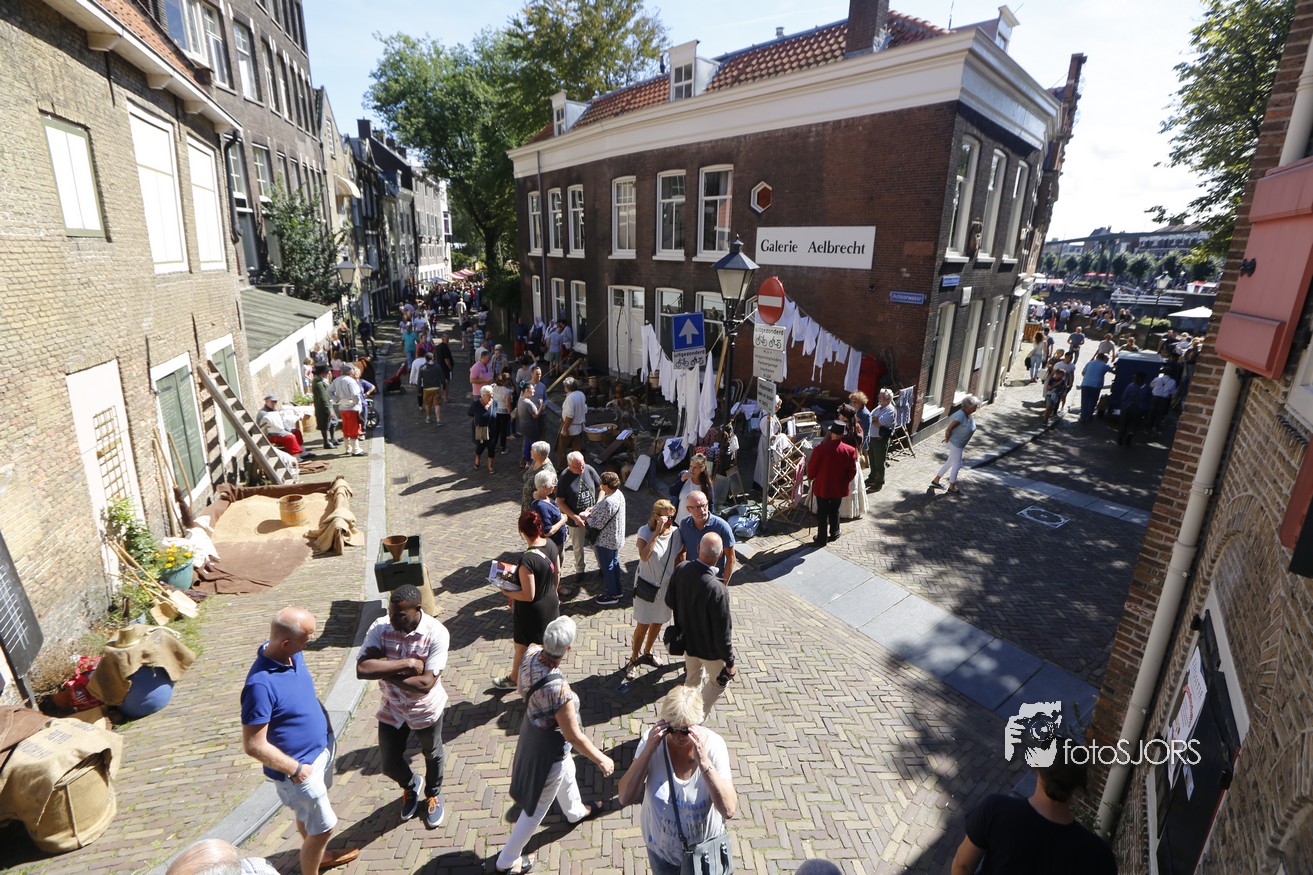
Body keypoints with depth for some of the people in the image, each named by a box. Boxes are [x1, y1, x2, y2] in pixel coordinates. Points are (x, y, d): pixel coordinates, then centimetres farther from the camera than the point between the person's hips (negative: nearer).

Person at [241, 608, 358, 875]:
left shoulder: (291, 653, -11)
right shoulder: (261, 684, -35)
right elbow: (254, 746, -27)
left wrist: (324, 724, 9)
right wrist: (296, 769, -18)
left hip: (320, 748, 8)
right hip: (301, 764, -8)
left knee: (308, 815, 31)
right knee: (323, 827, 10)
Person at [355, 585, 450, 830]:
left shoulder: (436, 633, -30)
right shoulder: (380, 627, -20)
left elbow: (425, 683, -32)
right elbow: (362, 669, -30)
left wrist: (384, 671, -27)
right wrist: (407, 663, -33)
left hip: (426, 710, -3)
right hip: (391, 710, 3)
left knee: (432, 755, 22)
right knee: (389, 764, 19)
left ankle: (433, 794, 54)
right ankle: (411, 786, 53)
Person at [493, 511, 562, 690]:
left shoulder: (527, 559, -34)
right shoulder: (551, 545, -12)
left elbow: (528, 596, -28)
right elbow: (557, 573, 4)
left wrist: (508, 593, -12)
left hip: (531, 611, -6)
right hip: (551, 603, 6)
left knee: (521, 647, 20)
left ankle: (513, 678, 44)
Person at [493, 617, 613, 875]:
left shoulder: (530, 655, -23)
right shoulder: (558, 689, -43)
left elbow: (522, 689, 1)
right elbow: (574, 737, -28)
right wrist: (601, 759, -13)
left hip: (532, 730, 8)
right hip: (549, 748, -7)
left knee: (567, 773, 35)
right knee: (537, 808, 20)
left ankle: (575, 811, 64)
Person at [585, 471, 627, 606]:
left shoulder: (609, 502, -33)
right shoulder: (618, 493, -4)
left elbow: (598, 524, -26)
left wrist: (587, 518, -8)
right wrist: (594, 509, 0)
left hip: (606, 540, -9)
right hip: (616, 537, 9)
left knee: (607, 567, 9)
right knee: (614, 563, 24)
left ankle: (612, 595, 25)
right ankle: (617, 590, 40)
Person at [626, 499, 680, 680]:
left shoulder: (676, 533, -11)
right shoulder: (645, 531, -20)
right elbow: (644, 556, -35)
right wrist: (657, 532, -35)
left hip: (667, 586, 4)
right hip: (646, 586, -4)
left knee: (658, 623, 20)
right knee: (642, 625, 6)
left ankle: (646, 654, 44)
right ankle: (634, 659, 29)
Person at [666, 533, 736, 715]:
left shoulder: (681, 569, -21)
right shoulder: (717, 590, -38)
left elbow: (669, 602, -2)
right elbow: (722, 633, -27)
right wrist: (730, 662, -12)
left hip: (687, 640, 6)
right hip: (709, 648, -5)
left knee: (692, 678, 31)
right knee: (719, 681, 26)